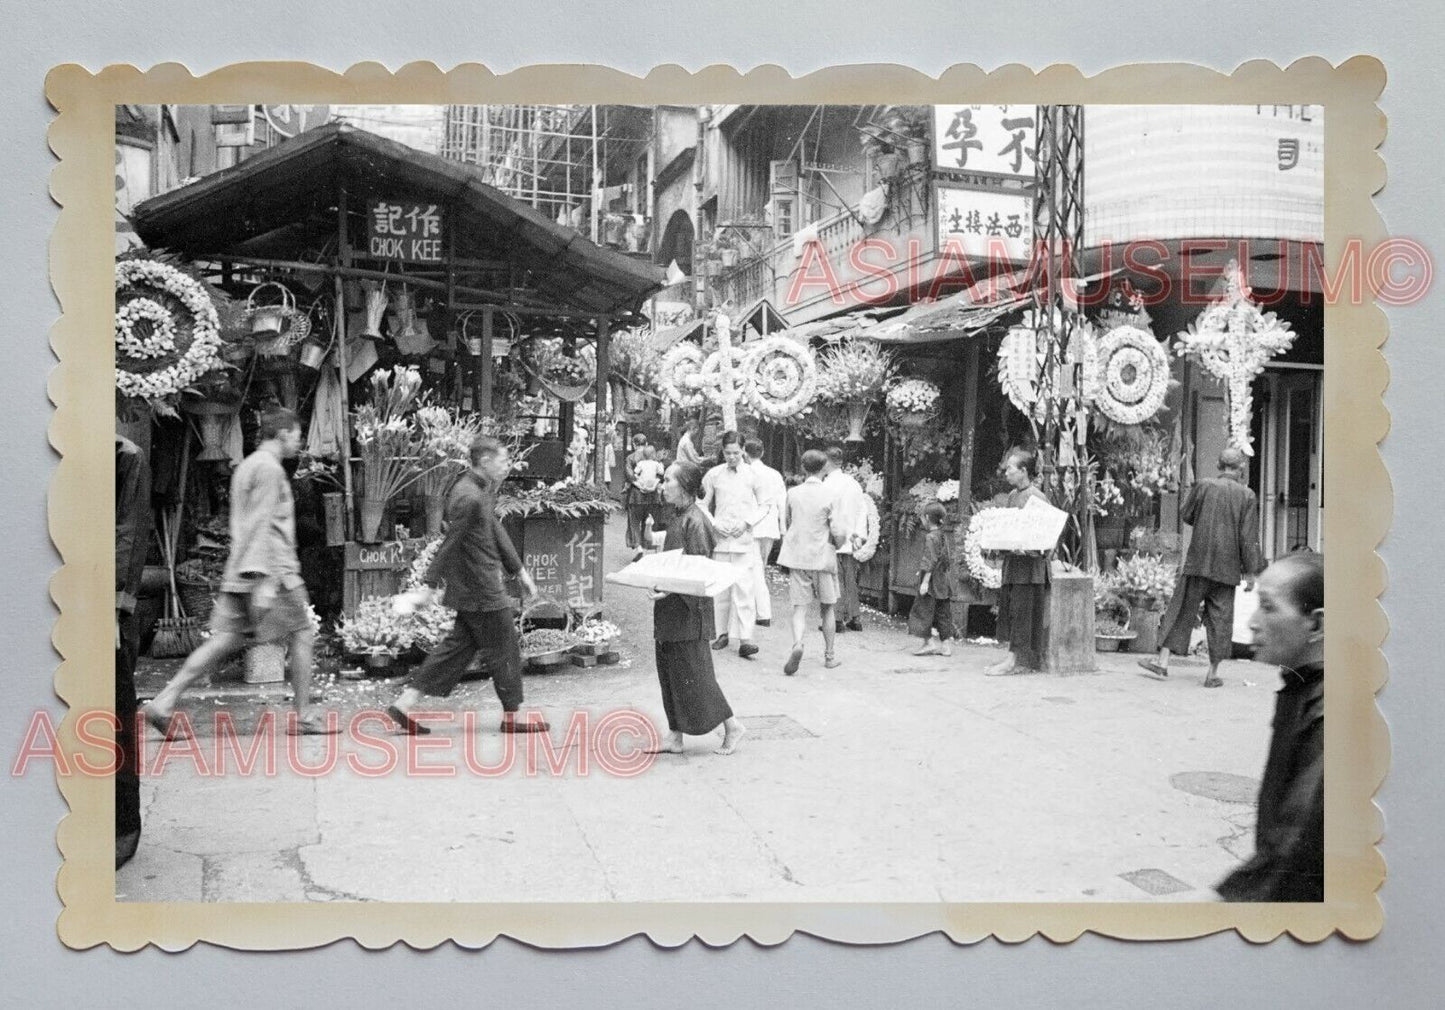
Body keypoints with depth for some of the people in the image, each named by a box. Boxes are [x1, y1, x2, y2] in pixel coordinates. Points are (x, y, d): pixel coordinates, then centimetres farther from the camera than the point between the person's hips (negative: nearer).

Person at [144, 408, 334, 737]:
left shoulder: (245, 466, 20)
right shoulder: (269, 468, -10)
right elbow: (262, 526, -18)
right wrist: (265, 579, -23)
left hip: (238, 572, 9)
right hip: (273, 572, -9)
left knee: (225, 640, 5)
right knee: (300, 634, 3)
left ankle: (163, 703, -2)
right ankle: (302, 717, 7)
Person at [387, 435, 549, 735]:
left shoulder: (482, 491, 13)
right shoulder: (469, 497, -20)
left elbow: (496, 532, 21)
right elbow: (449, 543, -21)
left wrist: (519, 571, 25)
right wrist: (428, 586, -19)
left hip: (471, 590, 10)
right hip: (482, 592, -10)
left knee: (458, 646, 13)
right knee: (504, 651, 3)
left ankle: (404, 704, 12)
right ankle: (511, 717, 17)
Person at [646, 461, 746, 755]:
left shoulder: (694, 521, -16)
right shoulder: (680, 519, 12)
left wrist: (671, 589, -27)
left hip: (688, 610, -9)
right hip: (670, 610, 9)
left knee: (693, 673, -1)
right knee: (669, 673, 11)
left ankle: (731, 726, 13)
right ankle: (674, 737, 19)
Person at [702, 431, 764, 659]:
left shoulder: (753, 475, -1)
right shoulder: (714, 474, 3)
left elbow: (763, 506, 6)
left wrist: (746, 523, -8)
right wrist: (714, 525, -4)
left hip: (745, 539, -2)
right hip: (720, 538, 2)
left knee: (745, 589, -8)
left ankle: (745, 640, -10)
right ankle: (722, 633, 21)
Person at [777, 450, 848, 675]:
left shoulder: (792, 493, 0)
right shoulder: (830, 495, -8)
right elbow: (839, 532, -11)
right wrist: (837, 541, 10)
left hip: (797, 557, 1)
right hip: (823, 557, -1)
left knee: (800, 607, 2)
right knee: (827, 608, 14)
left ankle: (797, 644, -24)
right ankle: (829, 655, 22)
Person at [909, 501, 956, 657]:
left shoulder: (930, 537, -15)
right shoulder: (943, 536, 10)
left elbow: (931, 561, -19)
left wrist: (925, 581, -19)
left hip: (933, 580, -8)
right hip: (944, 582, 8)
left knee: (924, 610, 1)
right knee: (943, 612, 10)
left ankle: (928, 643, 1)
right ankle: (946, 645, 11)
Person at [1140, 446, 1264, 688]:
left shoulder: (1203, 486, -4)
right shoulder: (1247, 496, -4)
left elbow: (1185, 514, 7)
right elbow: (1249, 538, -4)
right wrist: (1250, 571, 1)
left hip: (1198, 561, 0)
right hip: (1227, 568, 0)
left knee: (1182, 610, 7)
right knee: (1220, 618, 7)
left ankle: (1163, 662, 6)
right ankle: (1213, 673, 11)